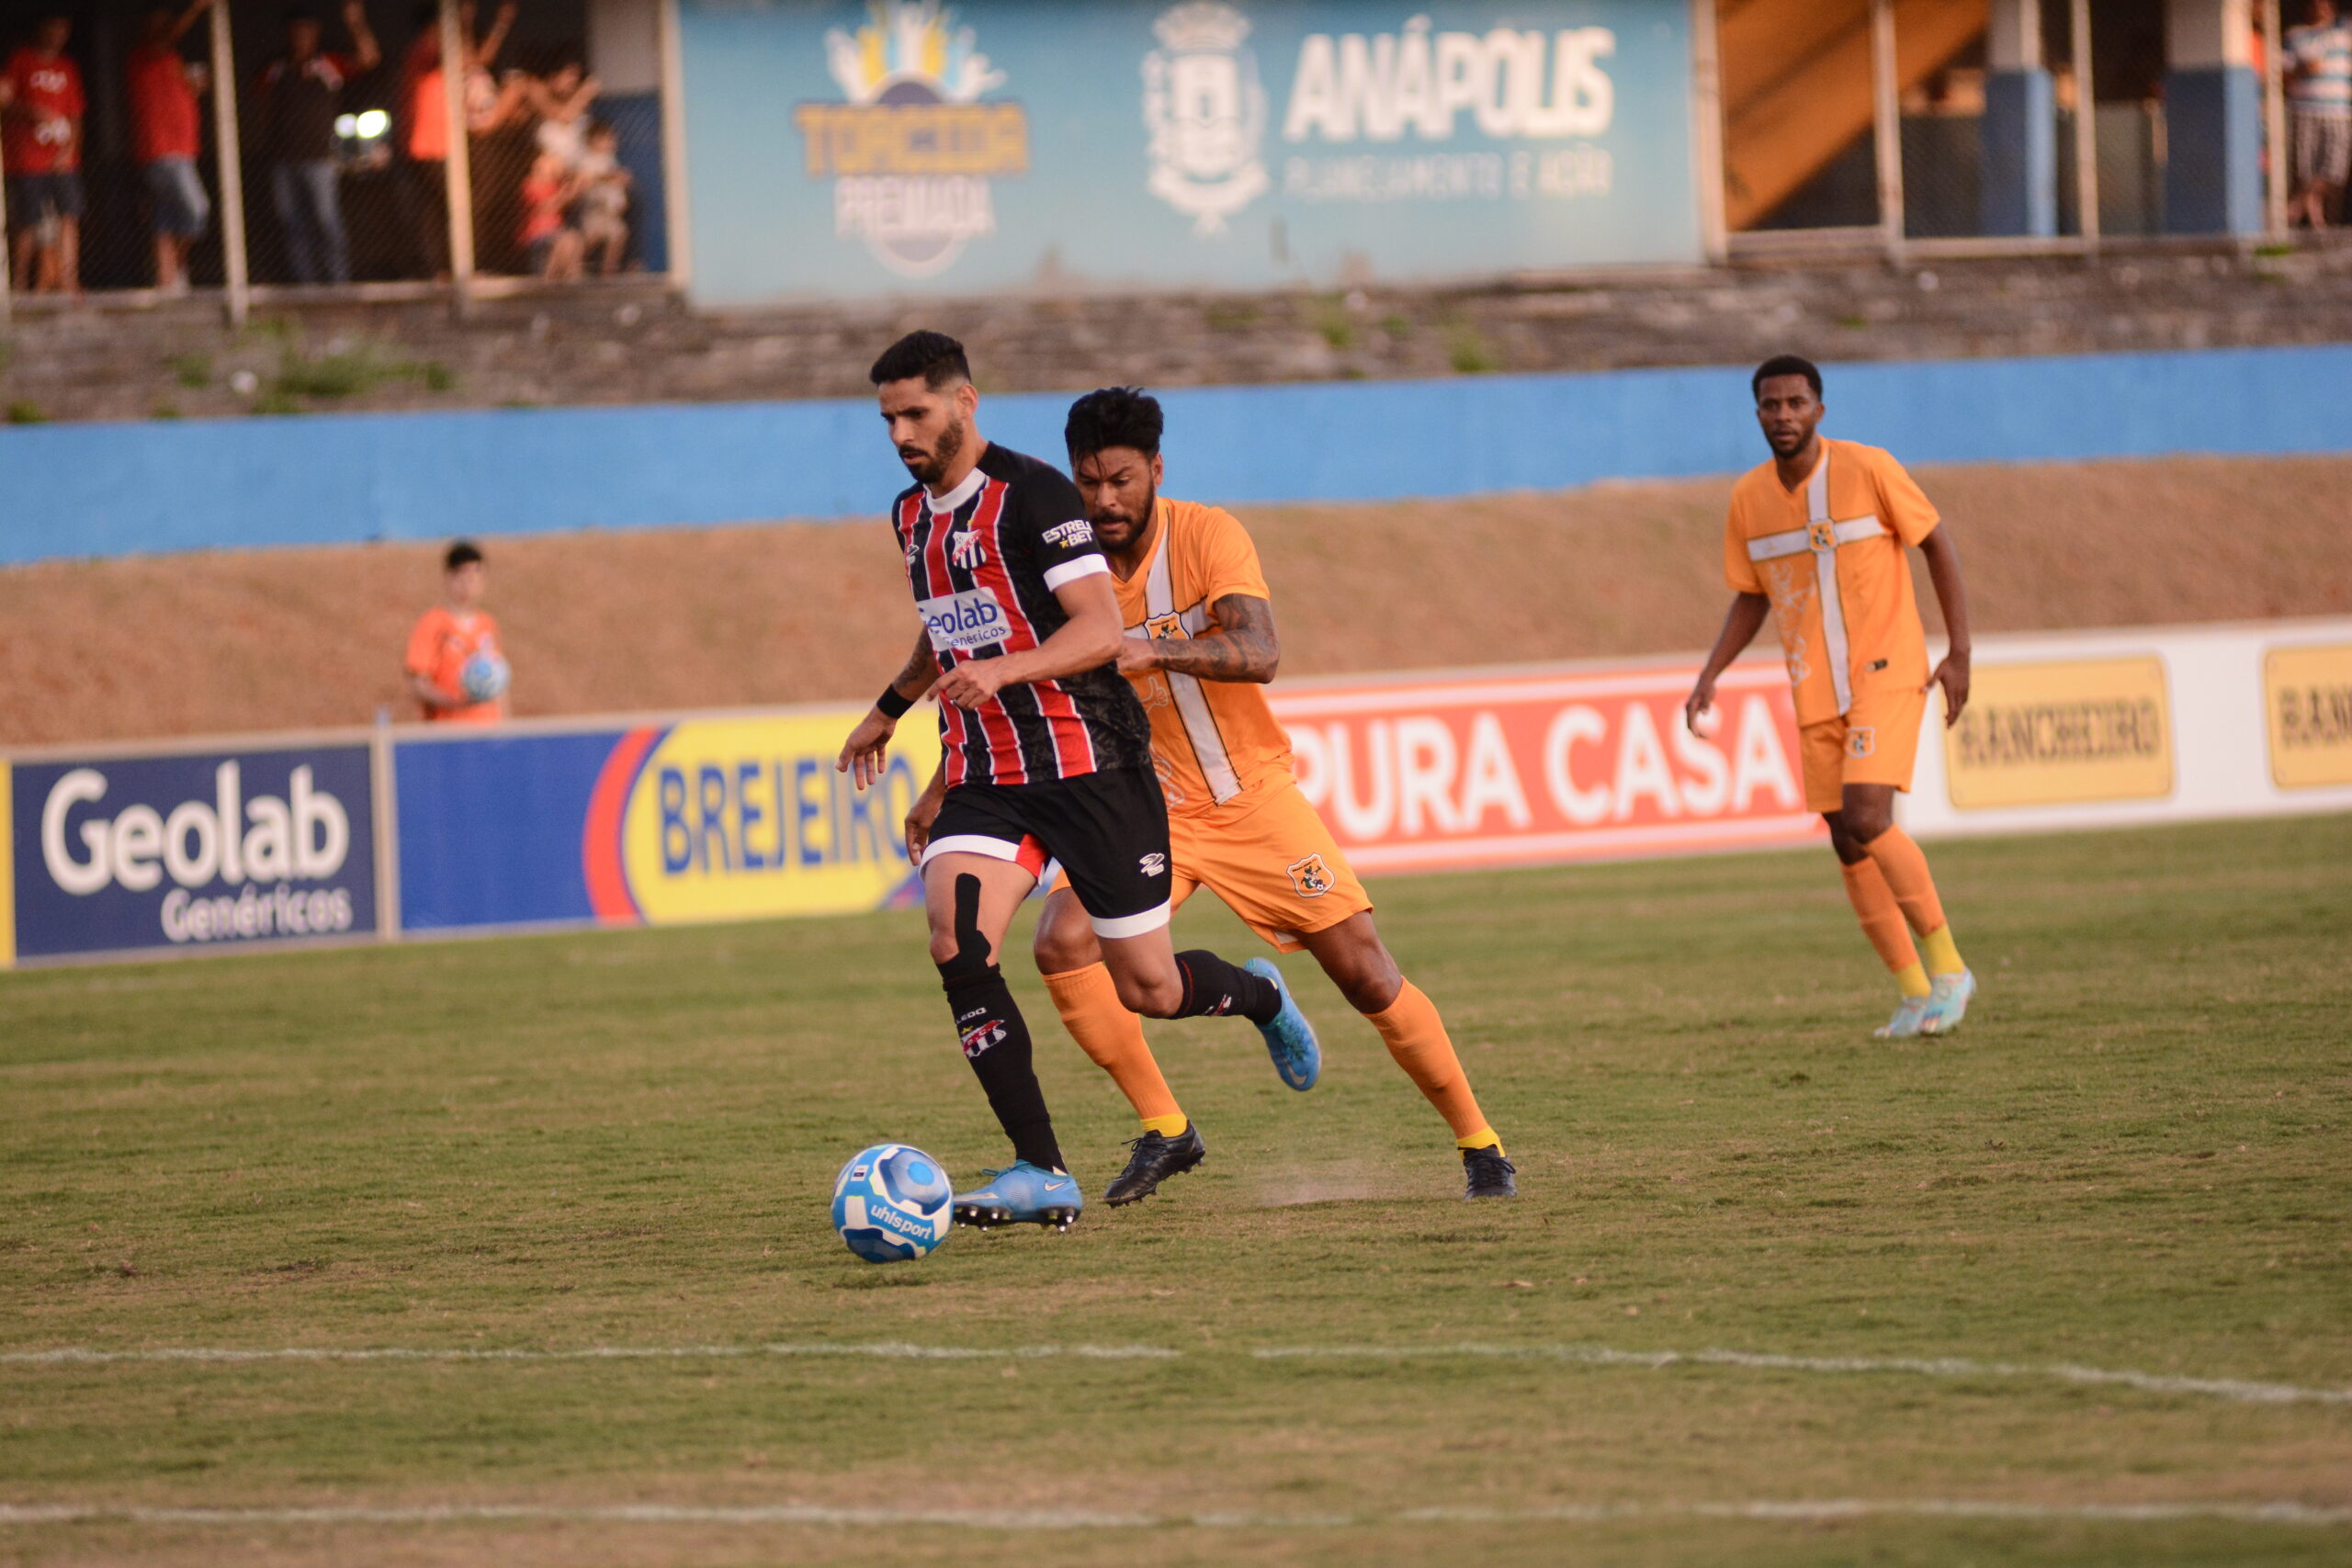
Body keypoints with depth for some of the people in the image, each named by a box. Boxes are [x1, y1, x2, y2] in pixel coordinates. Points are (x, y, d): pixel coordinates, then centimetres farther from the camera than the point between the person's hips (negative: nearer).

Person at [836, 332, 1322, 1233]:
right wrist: (889, 710, 40)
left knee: (1148, 989, 0)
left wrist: (1004, 670, -34)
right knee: (956, 944, -21)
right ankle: (1041, 1175, -20)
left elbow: (1100, 630, -20)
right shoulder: (912, 514, 13)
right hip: (982, 776, 6)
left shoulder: (1031, 497, -12)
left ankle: (1259, 995, 38)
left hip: (1086, 761, -6)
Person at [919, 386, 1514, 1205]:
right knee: (1063, 942, -22)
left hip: (1253, 793, -2)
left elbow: (1259, 652, -34)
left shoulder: (1207, 535, -18)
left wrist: (1154, 651, -49)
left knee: (1366, 974, -4)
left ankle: (1480, 1146, 14)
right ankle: (1164, 1130, -7)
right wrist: (944, 791, -2)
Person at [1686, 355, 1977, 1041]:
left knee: (1866, 818, -22)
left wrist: (1959, 654, -7)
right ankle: (1916, 996, 15)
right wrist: (1710, 676, 2)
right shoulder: (1749, 498, 3)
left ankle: (1946, 966, -8)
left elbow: (1937, 545, -2)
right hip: (1815, 695, 5)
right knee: (1849, 847, 4)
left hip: (1887, 672, -5)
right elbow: (1751, 598, 15)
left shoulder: (1868, 470, -10)